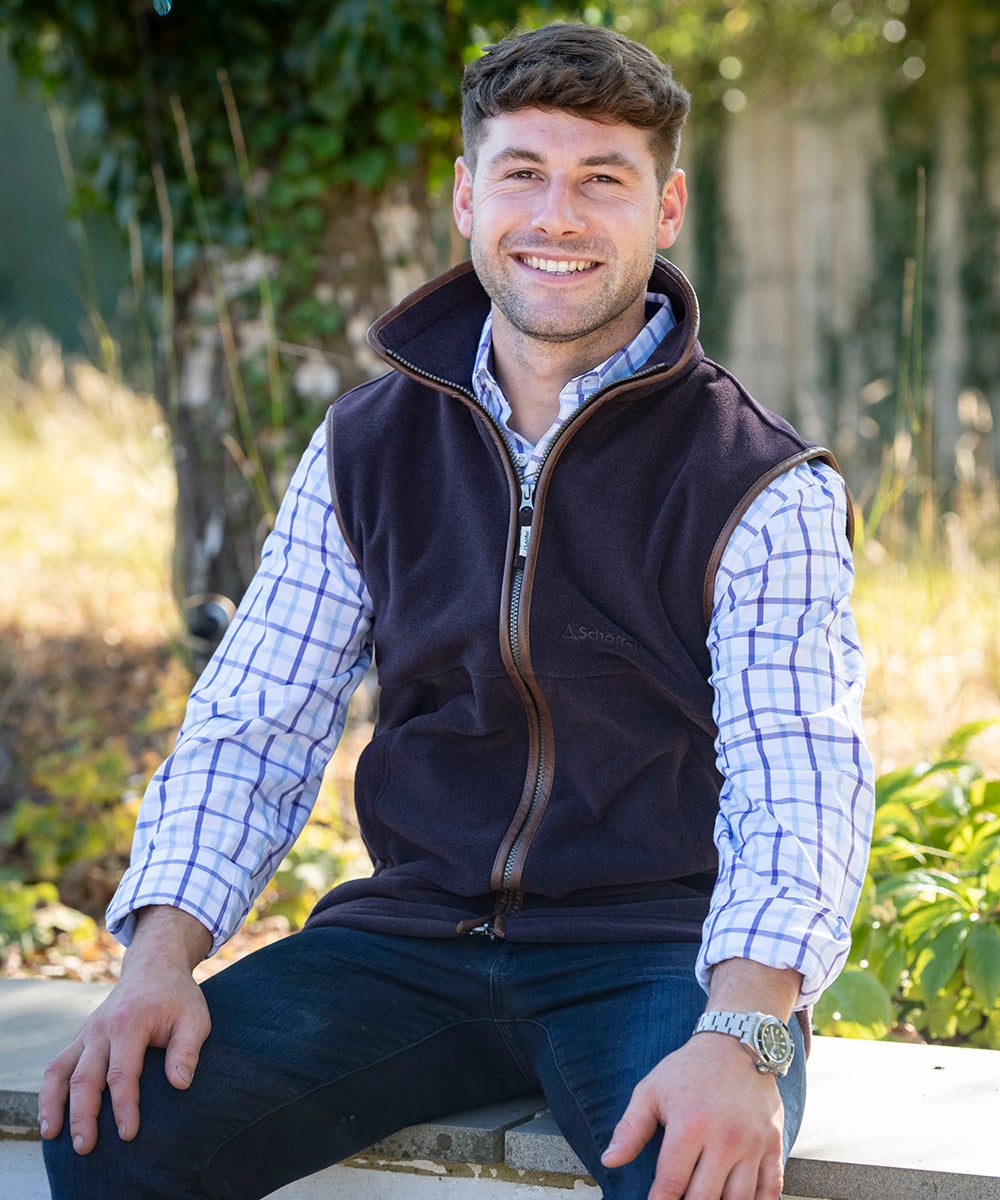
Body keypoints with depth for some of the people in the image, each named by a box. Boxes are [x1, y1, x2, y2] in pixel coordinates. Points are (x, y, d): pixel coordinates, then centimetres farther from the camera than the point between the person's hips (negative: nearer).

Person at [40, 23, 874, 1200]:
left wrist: (740, 1035, -32)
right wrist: (161, 955, -10)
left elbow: (797, 793, -13)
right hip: (415, 937, 3)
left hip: (657, 944, -2)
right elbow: (251, 726, 7)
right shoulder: (366, 448, 8)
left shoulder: (764, 488, -4)